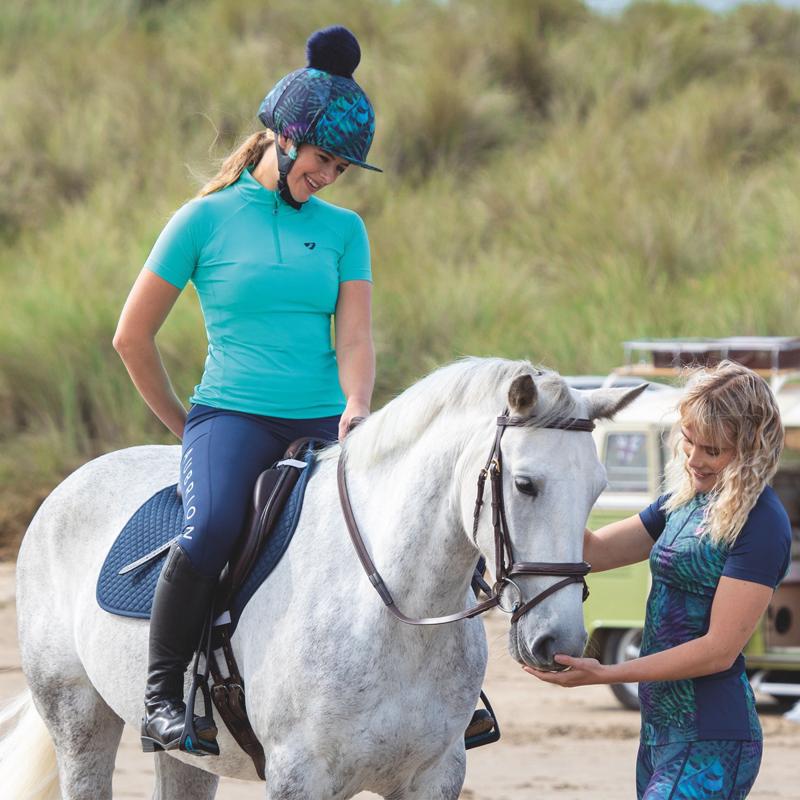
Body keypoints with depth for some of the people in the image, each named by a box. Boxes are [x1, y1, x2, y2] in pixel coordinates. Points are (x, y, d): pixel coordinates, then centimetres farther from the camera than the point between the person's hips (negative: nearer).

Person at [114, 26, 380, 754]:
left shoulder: (343, 229, 12)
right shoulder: (206, 220, 1)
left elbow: (355, 339, 4)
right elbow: (133, 337, 5)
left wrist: (356, 410, -16)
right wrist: (182, 425, 10)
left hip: (324, 421, 4)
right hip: (233, 414, -4)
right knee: (210, 530, -35)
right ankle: (161, 697, -21)